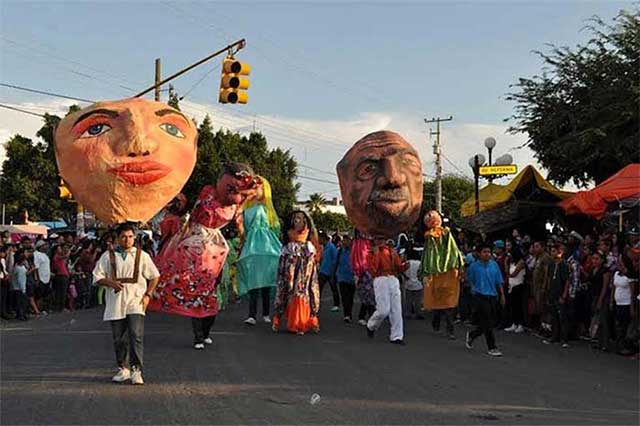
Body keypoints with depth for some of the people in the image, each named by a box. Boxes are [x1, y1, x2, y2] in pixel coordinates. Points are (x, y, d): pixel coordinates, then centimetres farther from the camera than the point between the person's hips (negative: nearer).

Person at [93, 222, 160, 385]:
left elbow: (154, 276, 15)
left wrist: (147, 295, 4)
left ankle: (136, 371, -13)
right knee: (119, 339, 8)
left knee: (136, 336, -14)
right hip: (115, 304, 2)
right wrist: (111, 282, -14)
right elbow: (97, 277, 5)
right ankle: (123, 369, 23)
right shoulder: (108, 256, 7)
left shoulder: (142, 256, 7)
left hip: (136, 302, -1)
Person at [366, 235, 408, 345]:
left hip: (394, 280, 4)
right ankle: (371, 326, 18)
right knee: (383, 310, -10)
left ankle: (396, 336, 6)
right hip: (380, 280, -4)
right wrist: (376, 254, -13)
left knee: (396, 309, 0)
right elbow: (372, 270, -10)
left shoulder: (392, 252, 17)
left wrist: (405, 266, -6)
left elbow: (399, 268, 15)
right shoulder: (372, 253, 4)